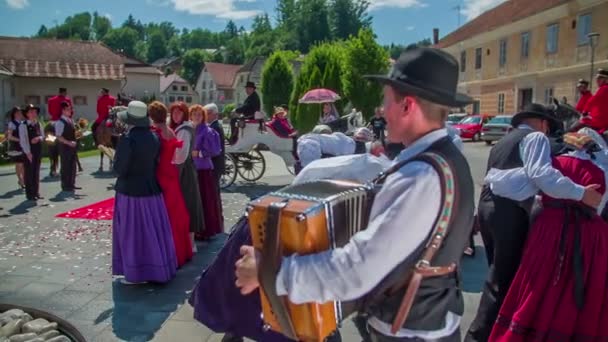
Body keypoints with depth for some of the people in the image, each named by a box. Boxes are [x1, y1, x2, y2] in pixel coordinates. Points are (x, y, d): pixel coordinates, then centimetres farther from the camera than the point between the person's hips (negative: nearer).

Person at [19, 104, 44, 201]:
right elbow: (23, 140, -14)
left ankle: (36, 193, 19)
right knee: (29, 173, -1)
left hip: (38, 151, 6)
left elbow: (42, 136, 13)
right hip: (28, 152, -6)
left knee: (36, 172, 11)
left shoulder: (38, 124, 10)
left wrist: (38, 138, -11)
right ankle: (30, 194, 5)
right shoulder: (23, 126, -9)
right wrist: (28, 153, -19)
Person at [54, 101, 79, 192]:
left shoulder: (71, 120, 12)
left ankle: (71, 184, 23)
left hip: (72, 146, 8)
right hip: (65, 147, -8)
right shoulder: (60, 122, -14)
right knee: (65, 166, -1)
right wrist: (69, 143, -23)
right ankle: (65, 186, 8)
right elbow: (58, 136, -19)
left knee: (72, 166, 13)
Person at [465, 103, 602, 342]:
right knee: (504, 277, 0)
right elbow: (541, 174, -19)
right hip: (510, 211, -9)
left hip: (488, 204, 9)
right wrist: (581, 193, -17)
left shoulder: (504, 140, 24)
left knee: (499, 272, 21)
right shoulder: (536, 137, -1)